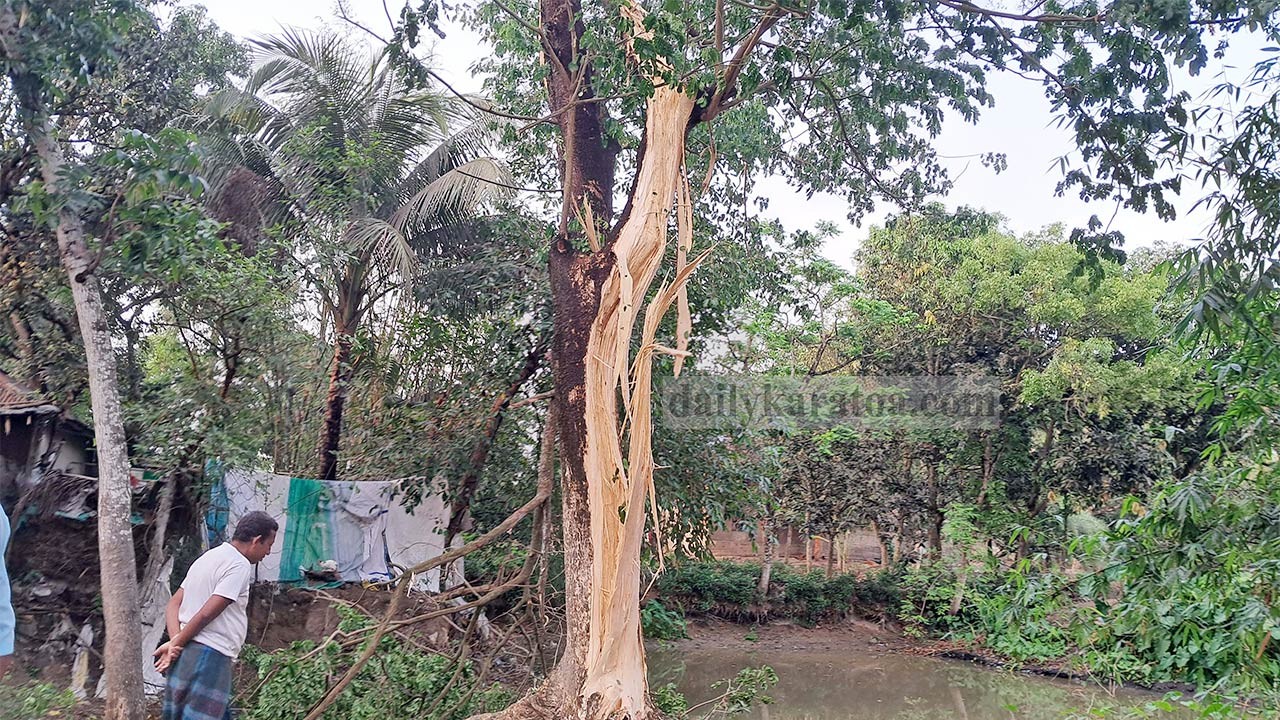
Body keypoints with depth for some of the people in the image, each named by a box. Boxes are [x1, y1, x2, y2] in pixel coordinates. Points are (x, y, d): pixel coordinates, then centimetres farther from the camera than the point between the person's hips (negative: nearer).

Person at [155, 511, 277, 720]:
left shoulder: (208, 557, 18)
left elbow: (174, 605, 14)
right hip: (210, 656, -10)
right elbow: (206, 614, -17)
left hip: (187, 654, 10)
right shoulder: (239, 564, -11)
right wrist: (176, 644, -7)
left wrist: (175, 641, 0)